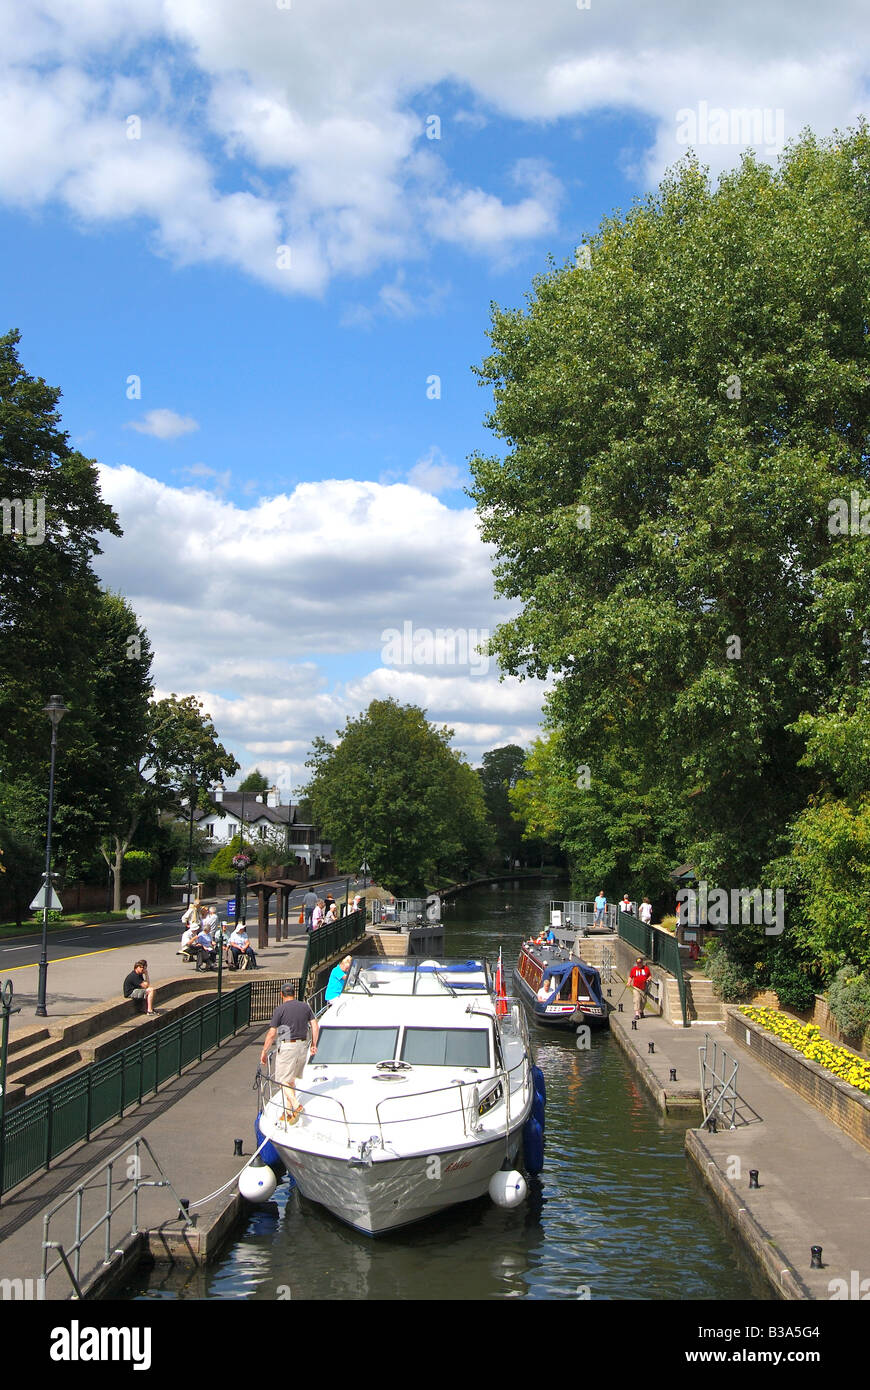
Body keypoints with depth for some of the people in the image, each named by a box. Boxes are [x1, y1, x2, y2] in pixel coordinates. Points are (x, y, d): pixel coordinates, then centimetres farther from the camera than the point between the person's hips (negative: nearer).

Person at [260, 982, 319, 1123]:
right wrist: (314, 1045, 15)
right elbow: (315, 1026, 5)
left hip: (287, 1047, -6)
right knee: (291, 1079, 16)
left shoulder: (280, 1009, -8)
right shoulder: (305, 1007, 7)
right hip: (303, 1045, 6)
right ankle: (288, 1111, 17)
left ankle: (296, 1106, -18)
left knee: (283, 1080, 1)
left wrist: (264, 1052, -2)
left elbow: (272, 1034, -10)